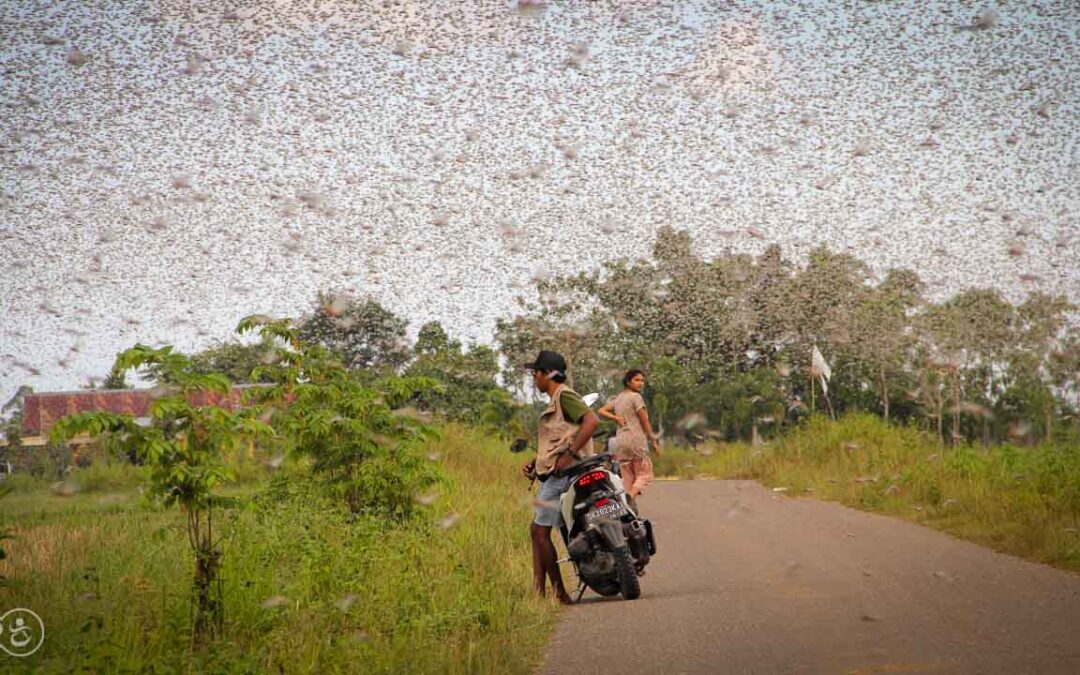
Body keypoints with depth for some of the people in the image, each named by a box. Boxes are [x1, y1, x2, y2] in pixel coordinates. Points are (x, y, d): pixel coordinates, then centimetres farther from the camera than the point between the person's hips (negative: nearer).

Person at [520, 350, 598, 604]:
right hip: (553, 475, 11)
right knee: (536, 530, 11)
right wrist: (534, 463, 13)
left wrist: (570, 455, -26)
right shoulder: (554, 402, 22)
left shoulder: (565, 395, -9)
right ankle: (538, 591, 12)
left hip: (562, 474, -11)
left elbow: (592, 420, -24)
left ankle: (559, 594, -4)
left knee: (540, 532, -8)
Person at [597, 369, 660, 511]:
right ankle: (630, 497, -25)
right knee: (644, 475, -1)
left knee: (627, 478, 10)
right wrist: (654, 441, -3)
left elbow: (601, 411, 11)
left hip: (620, 442, 7)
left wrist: (615, 418, -1)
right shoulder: (636, 397, -6)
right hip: (636, 439, -7)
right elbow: (645, 421, -8)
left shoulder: (617, 398, 15)